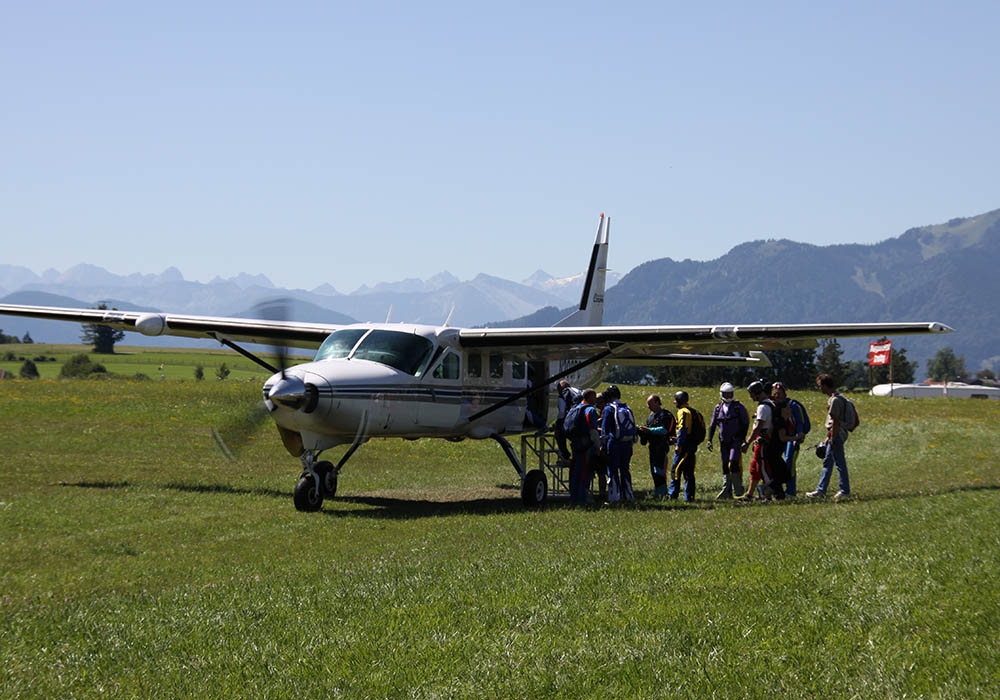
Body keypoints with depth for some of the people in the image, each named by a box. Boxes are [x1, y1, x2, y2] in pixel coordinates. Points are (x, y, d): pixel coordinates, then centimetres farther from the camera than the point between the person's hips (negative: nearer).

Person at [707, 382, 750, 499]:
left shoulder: (739, 407, 0)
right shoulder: (717, 408, 12)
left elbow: (745, 423, 1)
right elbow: (712, 425, 16)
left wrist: (742, 438, -8)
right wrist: (709, 440, 6)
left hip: (735, 440, -5)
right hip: (723, 441, 5)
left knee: (733, 464, -16)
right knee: (725, 467, 6)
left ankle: (738, 492, -8)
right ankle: (726, 492, 10)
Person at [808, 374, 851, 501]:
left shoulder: (835, 400, -17)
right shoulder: (832, 398, 15)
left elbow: (836, 422, -20)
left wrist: (833, 440, -20)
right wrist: (829, 437, 23)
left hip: (837, 434, -11)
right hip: (834, 434, 11)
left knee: (840, 463, -4)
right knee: (827, 462, 13)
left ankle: (845, 490, 2)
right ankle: (821, 490, 17)